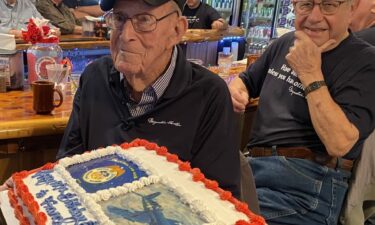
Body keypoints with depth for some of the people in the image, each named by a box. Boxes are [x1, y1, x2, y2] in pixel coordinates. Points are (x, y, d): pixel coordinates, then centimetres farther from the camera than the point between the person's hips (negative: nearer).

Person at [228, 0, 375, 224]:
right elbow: (245, 81, 26)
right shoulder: (285, 43, 13)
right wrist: (235, 92, 1)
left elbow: (339, 144, -19)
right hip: (252, 164, 6)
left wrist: (311, 73, -16)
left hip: (307, 184, -6)